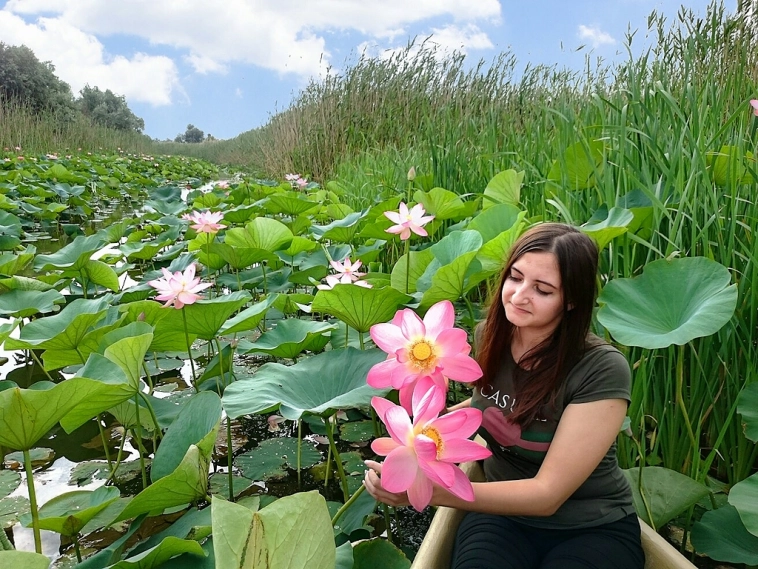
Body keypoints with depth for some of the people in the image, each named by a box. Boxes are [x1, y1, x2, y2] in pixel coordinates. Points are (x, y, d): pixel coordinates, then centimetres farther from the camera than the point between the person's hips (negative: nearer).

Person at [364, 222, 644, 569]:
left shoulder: (602, 371, -21)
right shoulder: (487, 336, -6)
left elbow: (547, 494, -23)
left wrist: (433, 490, -34)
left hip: (594, 529, -2)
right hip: (506, 514, 3)